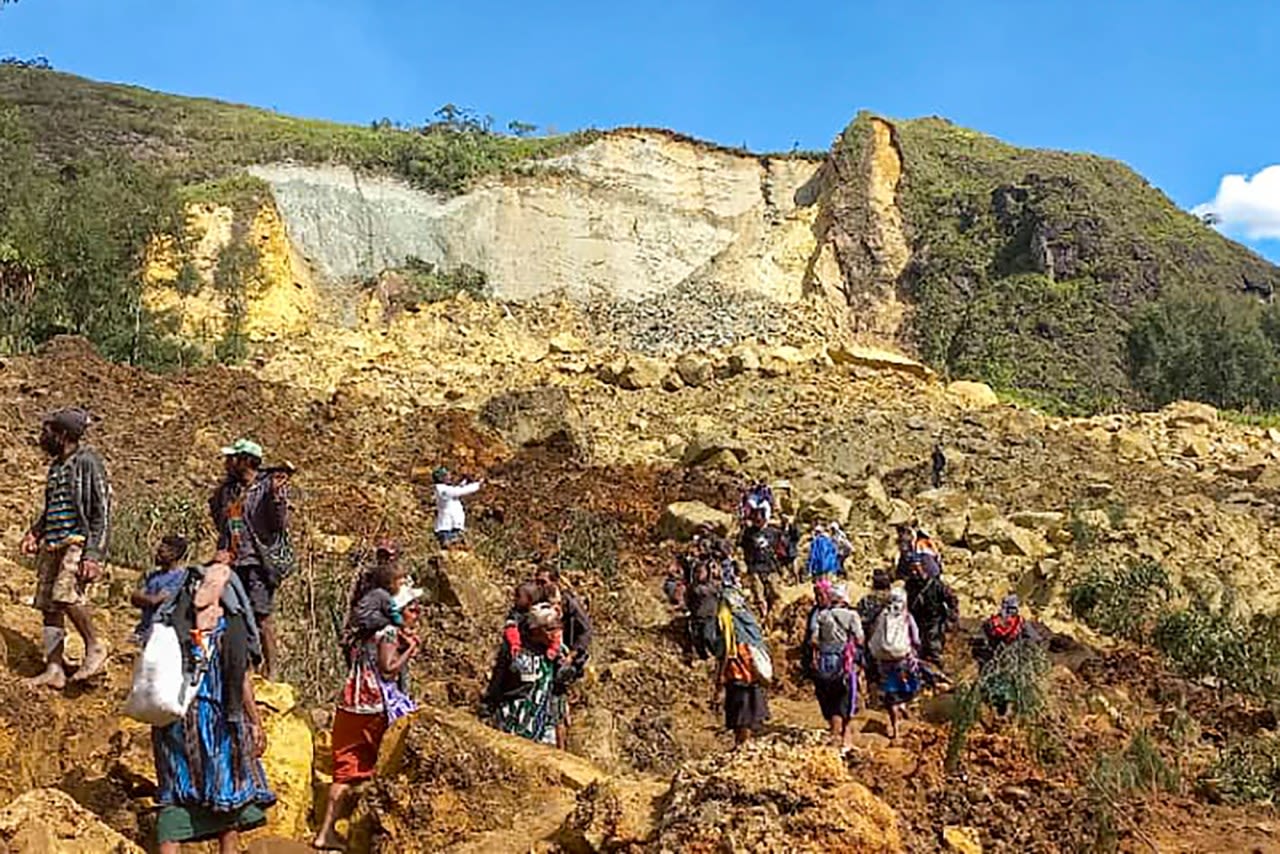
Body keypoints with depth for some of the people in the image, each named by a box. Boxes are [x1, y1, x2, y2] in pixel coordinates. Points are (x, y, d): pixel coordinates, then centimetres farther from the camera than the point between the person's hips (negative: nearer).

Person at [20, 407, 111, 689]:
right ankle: (54, 669, 6)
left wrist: (93, 555, -18)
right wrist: (35, 532, 10)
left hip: (79, 541, -8)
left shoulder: (87, 462, -6)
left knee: (66, 594, -25)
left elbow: (103, 511, -11)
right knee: (48, 605, 2)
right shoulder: (55, 466, 19)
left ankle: (95, 648, -7)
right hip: (52, 544, 8)